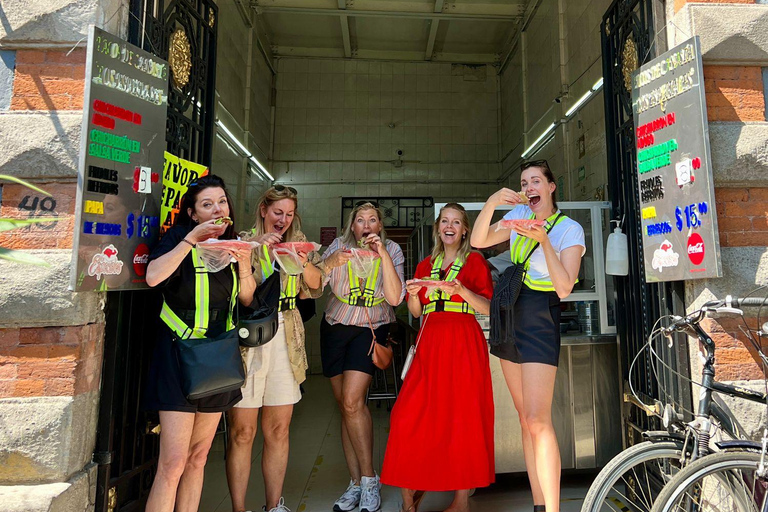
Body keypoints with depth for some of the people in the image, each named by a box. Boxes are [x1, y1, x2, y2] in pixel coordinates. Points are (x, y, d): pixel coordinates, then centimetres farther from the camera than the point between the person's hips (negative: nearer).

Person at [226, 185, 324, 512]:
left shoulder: (299, 243, 14)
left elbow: (316, 288, 10)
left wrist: (305, 264, -7)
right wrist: (255, 249, -16)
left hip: (286, 337, 3)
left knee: (278, 429, 10)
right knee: (242, 431, 1)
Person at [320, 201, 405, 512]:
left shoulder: (392, 251, -6)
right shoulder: (339, 246, -4)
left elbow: (394, 298, -19)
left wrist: (383, 255, -25)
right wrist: (330, 263, -32)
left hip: (371, 328, -2)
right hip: (335, 327, 3)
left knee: (352, 401, -17)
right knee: (345, 406, 5)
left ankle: (369, 480, 0)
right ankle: (355, 483, 19)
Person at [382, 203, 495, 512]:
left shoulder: (474, 261, 7)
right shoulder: (425, 265, 19)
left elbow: (487, 307, -2)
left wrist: (462, 290, -18)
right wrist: (413, 294, -3)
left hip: (463, 343, -3)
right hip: (430, 344, 4)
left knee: (463, 415, -2)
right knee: (411, 415, -3)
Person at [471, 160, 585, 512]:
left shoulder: (570, 229, -4)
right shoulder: (519, 213, 10)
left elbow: (564, 288, -16)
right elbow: (478, 241, 0)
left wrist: (544, 240, -24)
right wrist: (492, 203, -12)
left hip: (539, 318, -5)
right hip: (508, 313, 5)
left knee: (537, 420, -12)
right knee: (525, 417, 9)